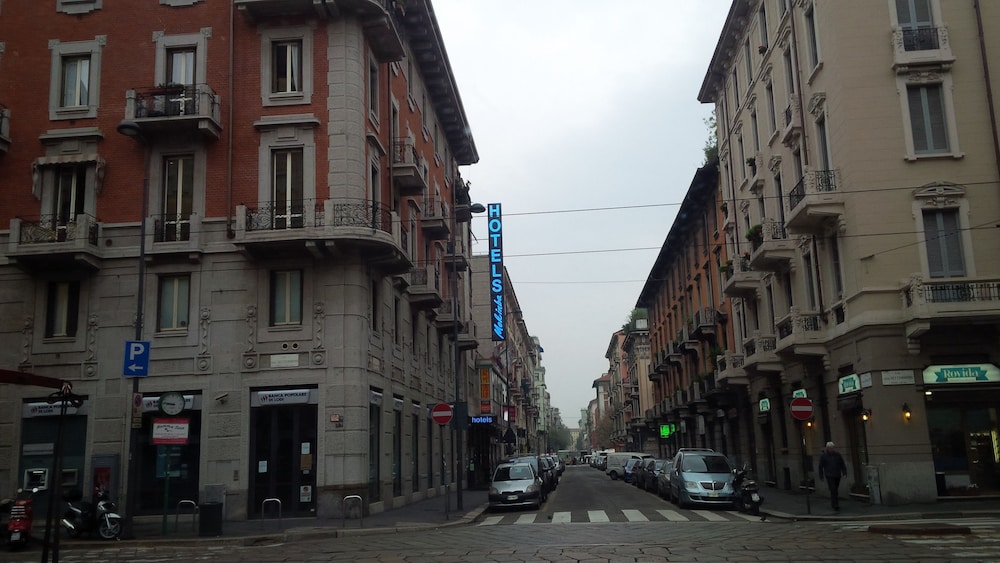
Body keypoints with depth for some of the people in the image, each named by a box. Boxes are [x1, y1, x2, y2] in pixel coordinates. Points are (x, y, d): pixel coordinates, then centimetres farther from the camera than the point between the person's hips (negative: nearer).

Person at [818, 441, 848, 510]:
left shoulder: (837, 454, 3)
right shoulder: (823, 456, -4)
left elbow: (842, 464, 6)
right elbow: (821, 466, 0)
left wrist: (844, 473, -1)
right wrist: (821, 476, 1)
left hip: (837, 475, 4)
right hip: (829, 476, -4)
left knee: (834, 490, 14)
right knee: (833, 490, -11)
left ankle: (832, 503, 31)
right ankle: (835, 505, -11)